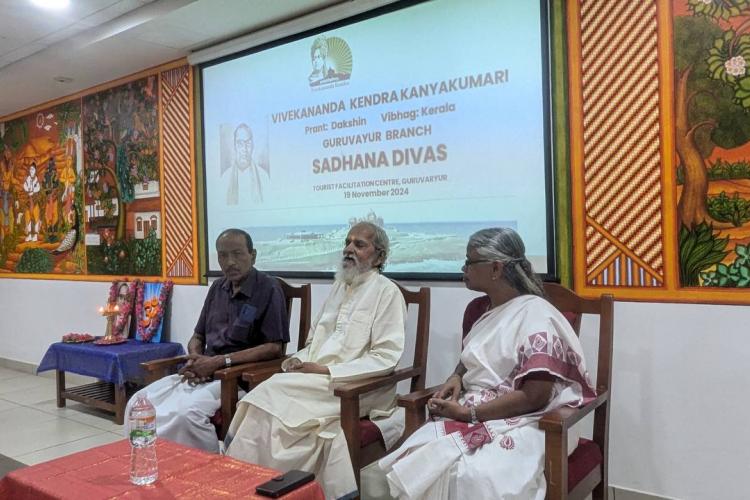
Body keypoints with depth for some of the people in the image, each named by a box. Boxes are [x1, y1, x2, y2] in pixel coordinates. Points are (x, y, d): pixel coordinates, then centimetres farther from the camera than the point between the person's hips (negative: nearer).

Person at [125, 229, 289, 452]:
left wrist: (220, 361, -17)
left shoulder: (268, 288, -7)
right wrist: (195, 358, -4)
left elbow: (274, 347, -14)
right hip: (203, 373, 7)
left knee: (187, 412, -31)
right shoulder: (217, 288, 14)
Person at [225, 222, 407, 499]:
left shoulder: (386, 291, -5)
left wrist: (326, 370, -18)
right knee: (268, 398, -19)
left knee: (274, 394, -23)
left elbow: (386, 358, -14)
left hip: (356, 388, -6)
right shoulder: (339, 286, 18)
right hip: (315, 381, 7)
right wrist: (298, 360, 0)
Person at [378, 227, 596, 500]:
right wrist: (455, 379, 3)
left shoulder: (535, 316, -12)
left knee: (474, 477, -35)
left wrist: (469, 413, -17)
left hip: (516, 424, -7)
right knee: (414, 458, -19)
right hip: (470, 416, 7)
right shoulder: (489, 310, 13)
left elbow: (536, 397, -18)